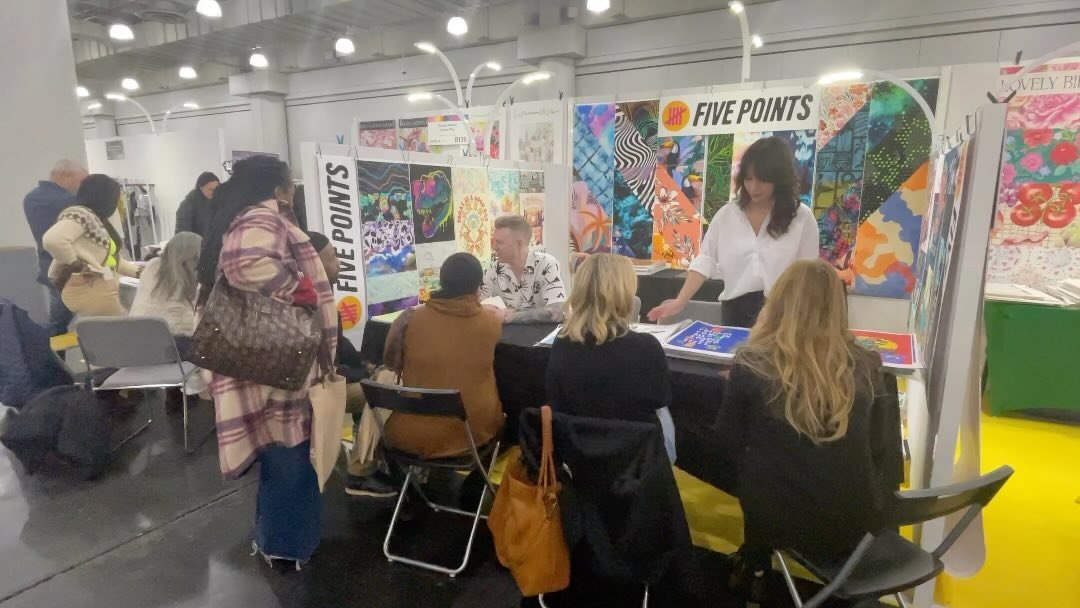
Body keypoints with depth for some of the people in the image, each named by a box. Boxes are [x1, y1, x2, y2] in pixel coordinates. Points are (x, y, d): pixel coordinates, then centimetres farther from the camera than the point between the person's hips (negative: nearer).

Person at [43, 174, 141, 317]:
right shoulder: (80, 215, -12)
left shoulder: (97, 219, 19)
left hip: (102, 291, 10)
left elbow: (112, 259, 24)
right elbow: (52, 240, -29)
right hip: (89, 291, -10)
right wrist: (74, 264, -19)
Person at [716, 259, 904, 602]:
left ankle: (754, 570, 42)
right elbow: (881, 451, 2)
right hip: (852, 525, 2)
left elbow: (730, 439, -4)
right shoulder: (866, 366, -10)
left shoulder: (752, 363, -16)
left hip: (774, 518, -2)